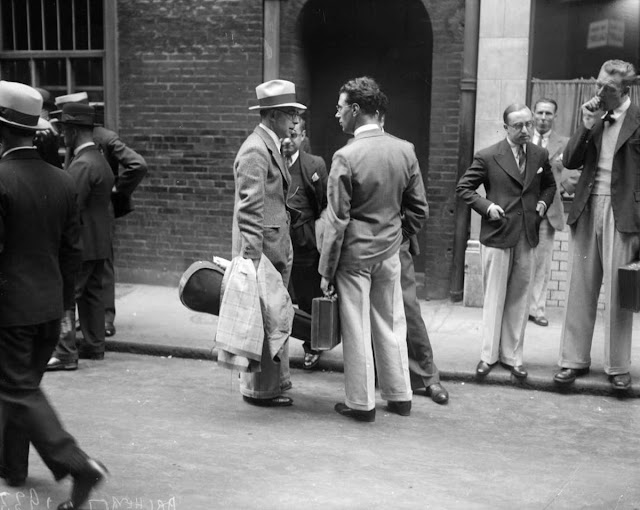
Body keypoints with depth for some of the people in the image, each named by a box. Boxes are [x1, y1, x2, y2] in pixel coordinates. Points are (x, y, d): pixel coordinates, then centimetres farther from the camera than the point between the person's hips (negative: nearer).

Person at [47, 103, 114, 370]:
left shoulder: (82, 165, -19)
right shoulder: (99, 159, 14)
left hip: (82, 242, -10)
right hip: (100, 241, 10)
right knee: (91, 293, 15)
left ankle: (65, 353, -5)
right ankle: (94, 345, 22)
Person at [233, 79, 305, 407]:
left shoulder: (271, 147, 15)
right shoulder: (255, 151, -16)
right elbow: (250, 211, -21)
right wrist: (253, 261, -24)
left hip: (277, 249, 10)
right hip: (262, 250, -10)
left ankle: (274, 380, 27)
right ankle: (259, 389, 9)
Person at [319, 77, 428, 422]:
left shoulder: (346, 157, -17)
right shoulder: (405, 150, -1)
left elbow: (336, 221, -15)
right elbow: (418, 209, 4)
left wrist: (326, 271, -8)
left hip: (354, 253, -5)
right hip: (390, 252, 5)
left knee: (357, 329, 6)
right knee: (391, 325, 16)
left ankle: (361, 403, 16)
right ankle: (399, 396, 26)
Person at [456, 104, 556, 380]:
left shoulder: (540, 155, 7)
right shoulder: (487, 157, -6)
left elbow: (549, 185, 23)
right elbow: (463, 188, 0)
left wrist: (543, 203, 5)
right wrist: (486, 206, -11)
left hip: (527, 237, 4)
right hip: (497, 235, -3)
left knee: (519, 299, 9)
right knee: (494, 298, 5)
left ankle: (512, 356, 19)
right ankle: (488, 356, 16)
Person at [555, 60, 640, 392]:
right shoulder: (596, 119, 11)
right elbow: (570, 161, 6)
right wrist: (588, 125, -6)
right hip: (586, 210, 4)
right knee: (580, 289, 6)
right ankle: (574, 360, 15)